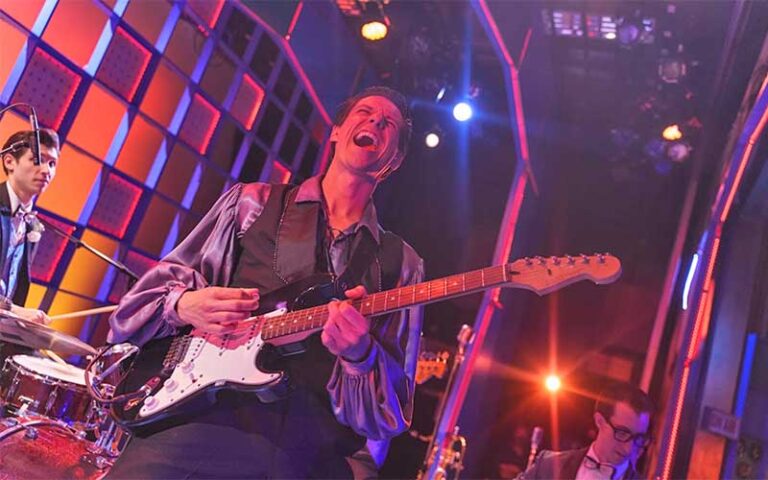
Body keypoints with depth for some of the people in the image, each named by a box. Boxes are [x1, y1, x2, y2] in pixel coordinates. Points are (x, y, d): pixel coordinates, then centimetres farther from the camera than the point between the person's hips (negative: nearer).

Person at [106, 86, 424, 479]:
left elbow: (395, 407, 4)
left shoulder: (401, 264, 9)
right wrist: (185, 306, -9)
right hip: (205, 418, -1)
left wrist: (361, 354, -16)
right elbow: (146, 295, 12)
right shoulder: (252, 202, 11)